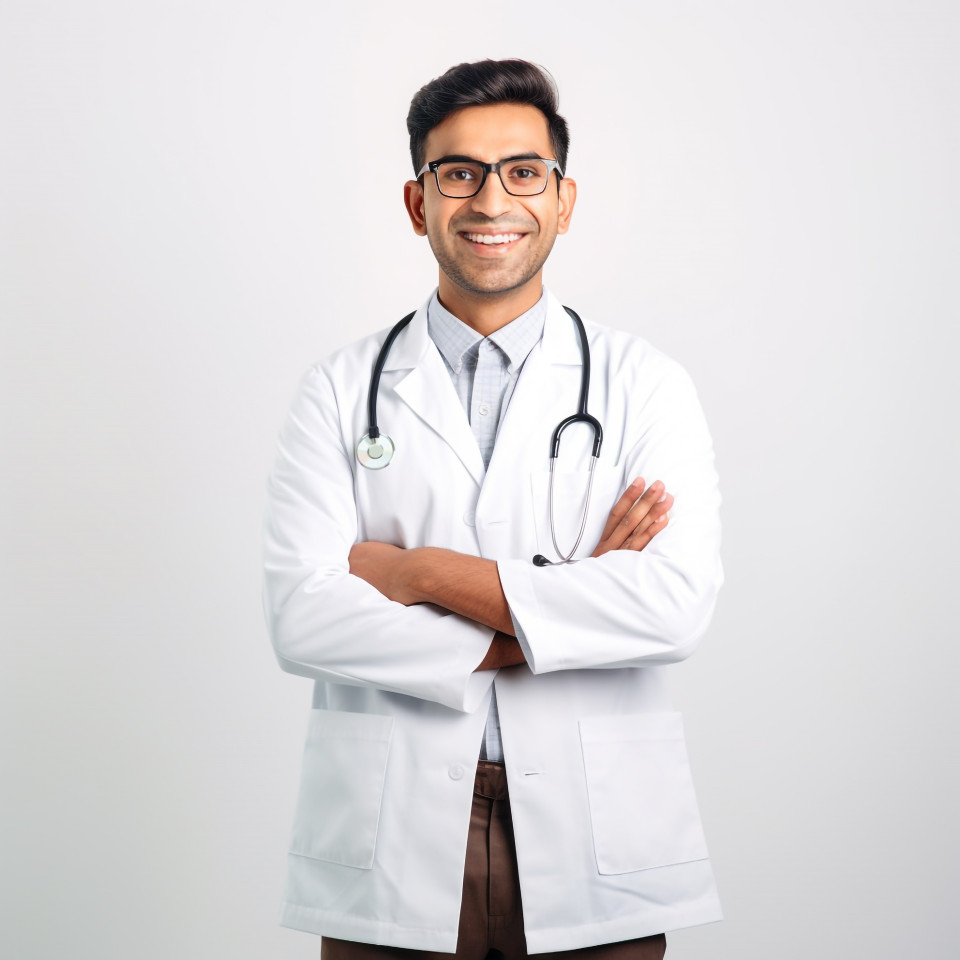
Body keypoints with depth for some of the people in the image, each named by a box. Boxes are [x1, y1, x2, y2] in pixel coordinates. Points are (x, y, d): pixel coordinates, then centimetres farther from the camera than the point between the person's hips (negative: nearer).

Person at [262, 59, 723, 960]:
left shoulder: (643, 384, 2)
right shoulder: (341, 392, 4)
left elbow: (676, 602, -12)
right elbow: (300, 614, -9)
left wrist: (420, 571, -13)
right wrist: (569, 600, -13)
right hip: (391, 849, 0)